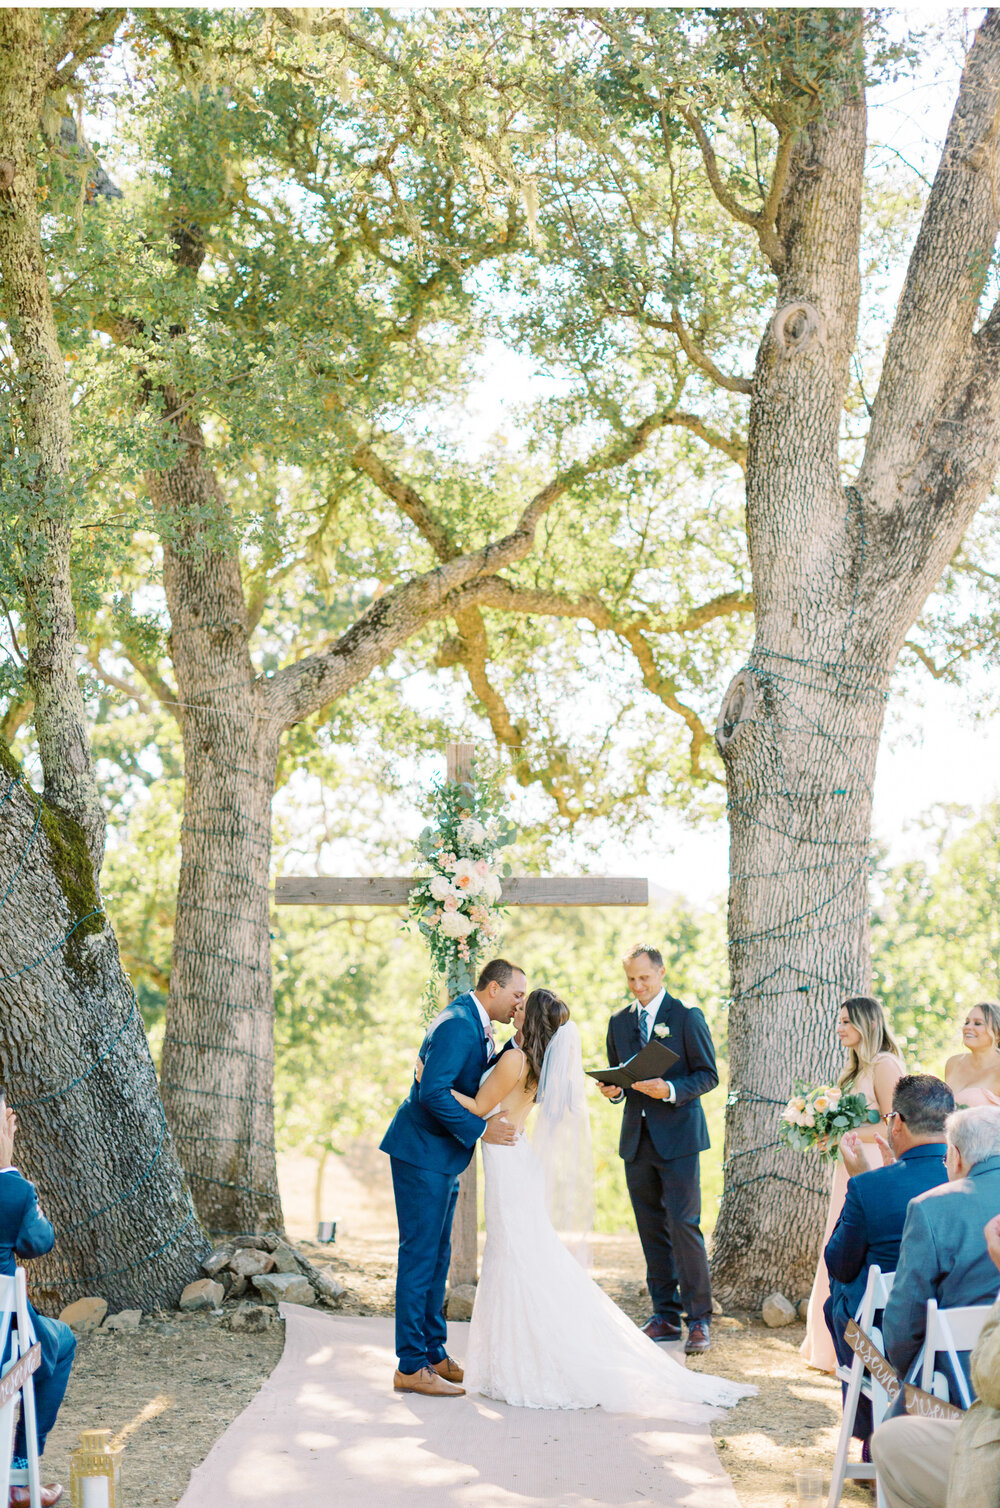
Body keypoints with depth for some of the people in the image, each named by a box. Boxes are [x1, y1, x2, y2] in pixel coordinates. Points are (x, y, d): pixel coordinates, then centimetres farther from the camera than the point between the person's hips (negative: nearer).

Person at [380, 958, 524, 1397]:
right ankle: (411, 1366, -4)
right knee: (420, 1254, -7)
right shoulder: (458, 1024, -20)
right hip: (422, 1152, -11)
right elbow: (433, 1092, -27)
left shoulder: (477, 1026, 13)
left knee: (437, 1256, 14)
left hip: (442, 1154, 11)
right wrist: (479, 1130, -23)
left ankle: (434, 1354, 22)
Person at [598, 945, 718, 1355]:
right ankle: (665, 1316, 15)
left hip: (678, 1136, -5)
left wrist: (671, 1089, -20)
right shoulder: (619, 1022, 13)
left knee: (684, 1225, -9)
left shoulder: (687, 1017, -2)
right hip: (637, 1138, 5)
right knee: (652, 1230, 8)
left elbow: (709, 1074, -4)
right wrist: (613, 1090, -3)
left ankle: (699, 1319, -2)